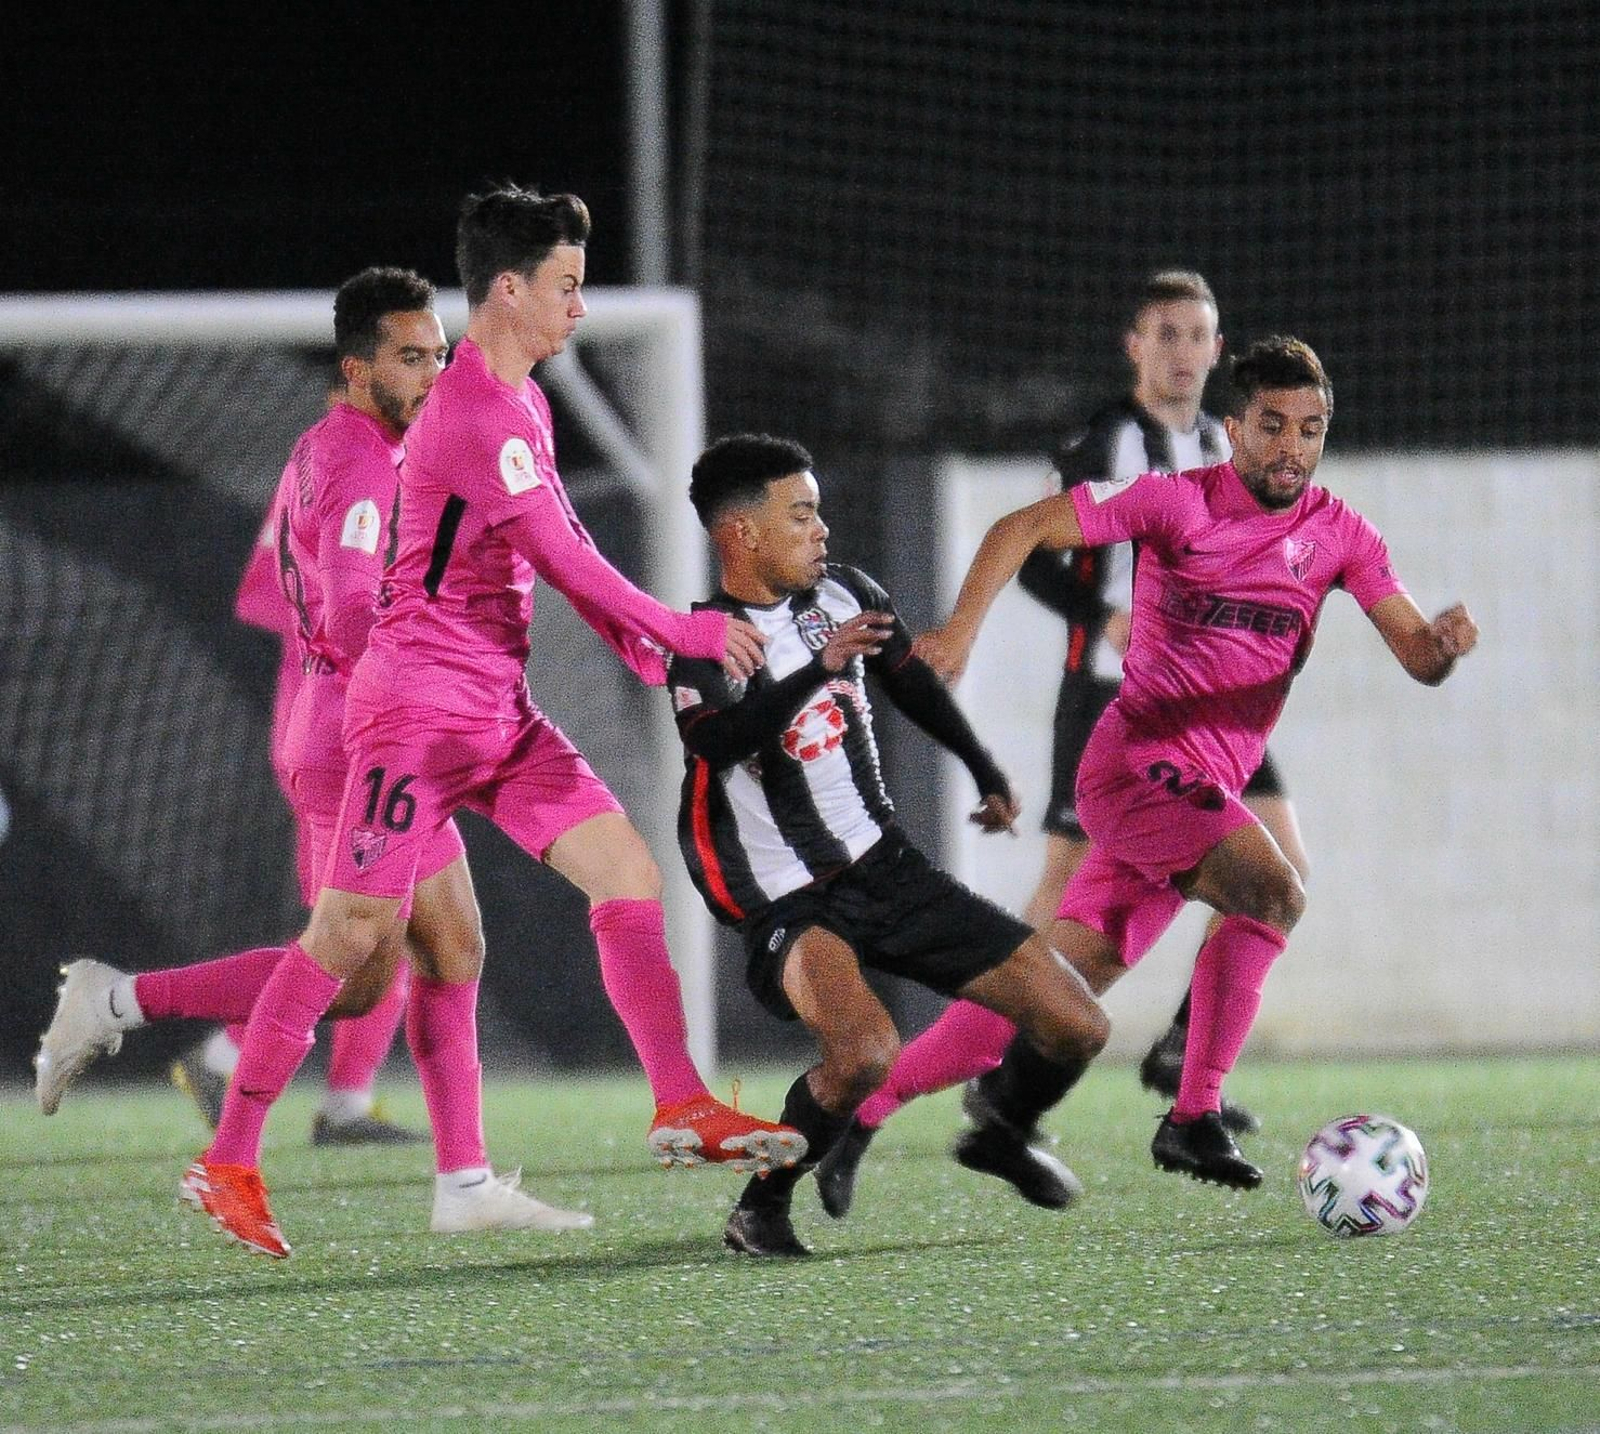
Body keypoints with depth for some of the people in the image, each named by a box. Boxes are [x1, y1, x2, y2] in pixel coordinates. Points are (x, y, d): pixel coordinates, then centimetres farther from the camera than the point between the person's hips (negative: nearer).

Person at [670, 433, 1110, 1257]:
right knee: (864, 1052, -36)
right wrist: (819, 669, -45)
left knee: (1075, 1027, -1)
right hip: (789, 904, -6)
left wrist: (985, 773, 30)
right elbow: (714, 742, -35)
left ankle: (1001, 1129, 32)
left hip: (887, 867, 6)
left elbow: (911, 681, 24)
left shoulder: (844, 596, 5)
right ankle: (760, 1207, -11)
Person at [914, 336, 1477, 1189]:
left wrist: (1442, 643, -25)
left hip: (1207, 790, 6)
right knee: (1273, 893, -28)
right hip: (1138, 763, -6)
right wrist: (962, 629, -20)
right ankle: (1193, 1117, -21)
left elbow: (1416, 656, -1)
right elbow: (1025, 528, -7)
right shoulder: (1178, 502, -8)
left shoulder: (1337, 534, 6)